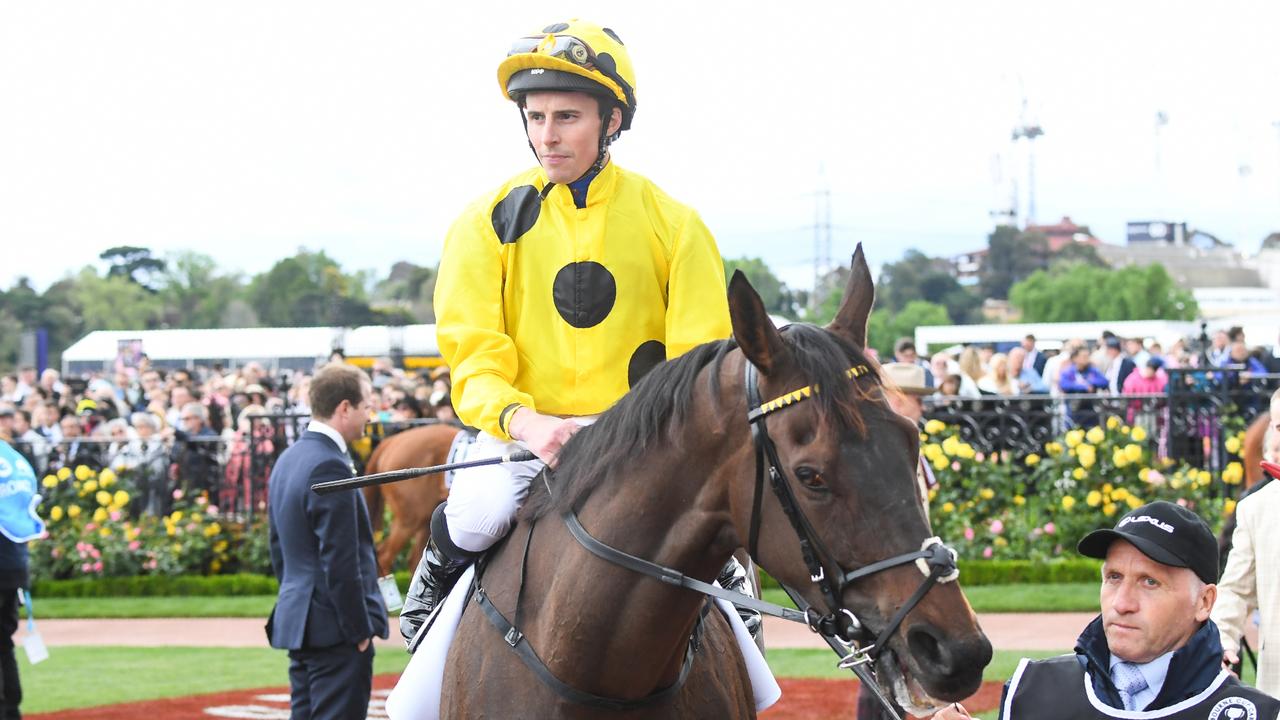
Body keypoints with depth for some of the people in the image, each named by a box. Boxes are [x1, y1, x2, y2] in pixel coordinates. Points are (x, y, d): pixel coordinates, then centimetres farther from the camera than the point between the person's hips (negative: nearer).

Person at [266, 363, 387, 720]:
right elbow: (340, 562, -19)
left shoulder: (288, 460, 13)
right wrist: (359, 630, -14)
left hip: (296, 619, 10)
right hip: (333, 626, -10)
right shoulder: (330, 468, -18)